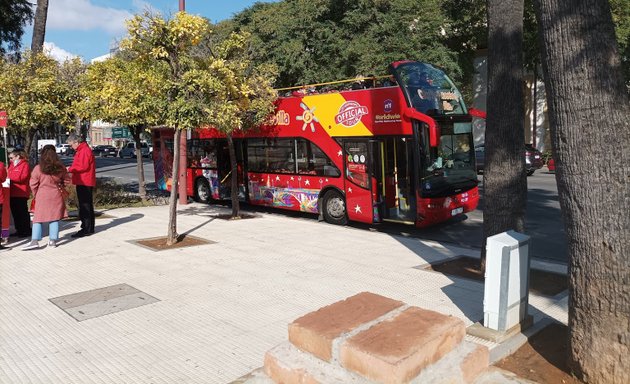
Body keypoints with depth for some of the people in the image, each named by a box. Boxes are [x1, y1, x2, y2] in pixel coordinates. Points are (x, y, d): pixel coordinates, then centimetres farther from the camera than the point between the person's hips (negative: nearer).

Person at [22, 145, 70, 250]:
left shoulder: (38, 168, -8)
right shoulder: (61, 168, -1)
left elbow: (33, 184, -3)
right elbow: (66, 181, 10)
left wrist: (36, 195, 12)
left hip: (42, 196, -2)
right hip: (56, 195, 2)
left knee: (38, 219, 3)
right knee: (54, 218, 6)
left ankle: (35, 241, -5)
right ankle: (53, 240, 7)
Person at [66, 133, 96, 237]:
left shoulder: (84, 150, -14)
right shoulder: (81, 150, 20)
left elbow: (83, 166, -22)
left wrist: (70, 169, -12)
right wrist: (71, 169, 10)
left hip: (84, 183, -11)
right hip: (83, 182, 11)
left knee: (85, 205, -9)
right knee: (87, 205, 14)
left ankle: (86, 229, -7)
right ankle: (89, 228, 21)